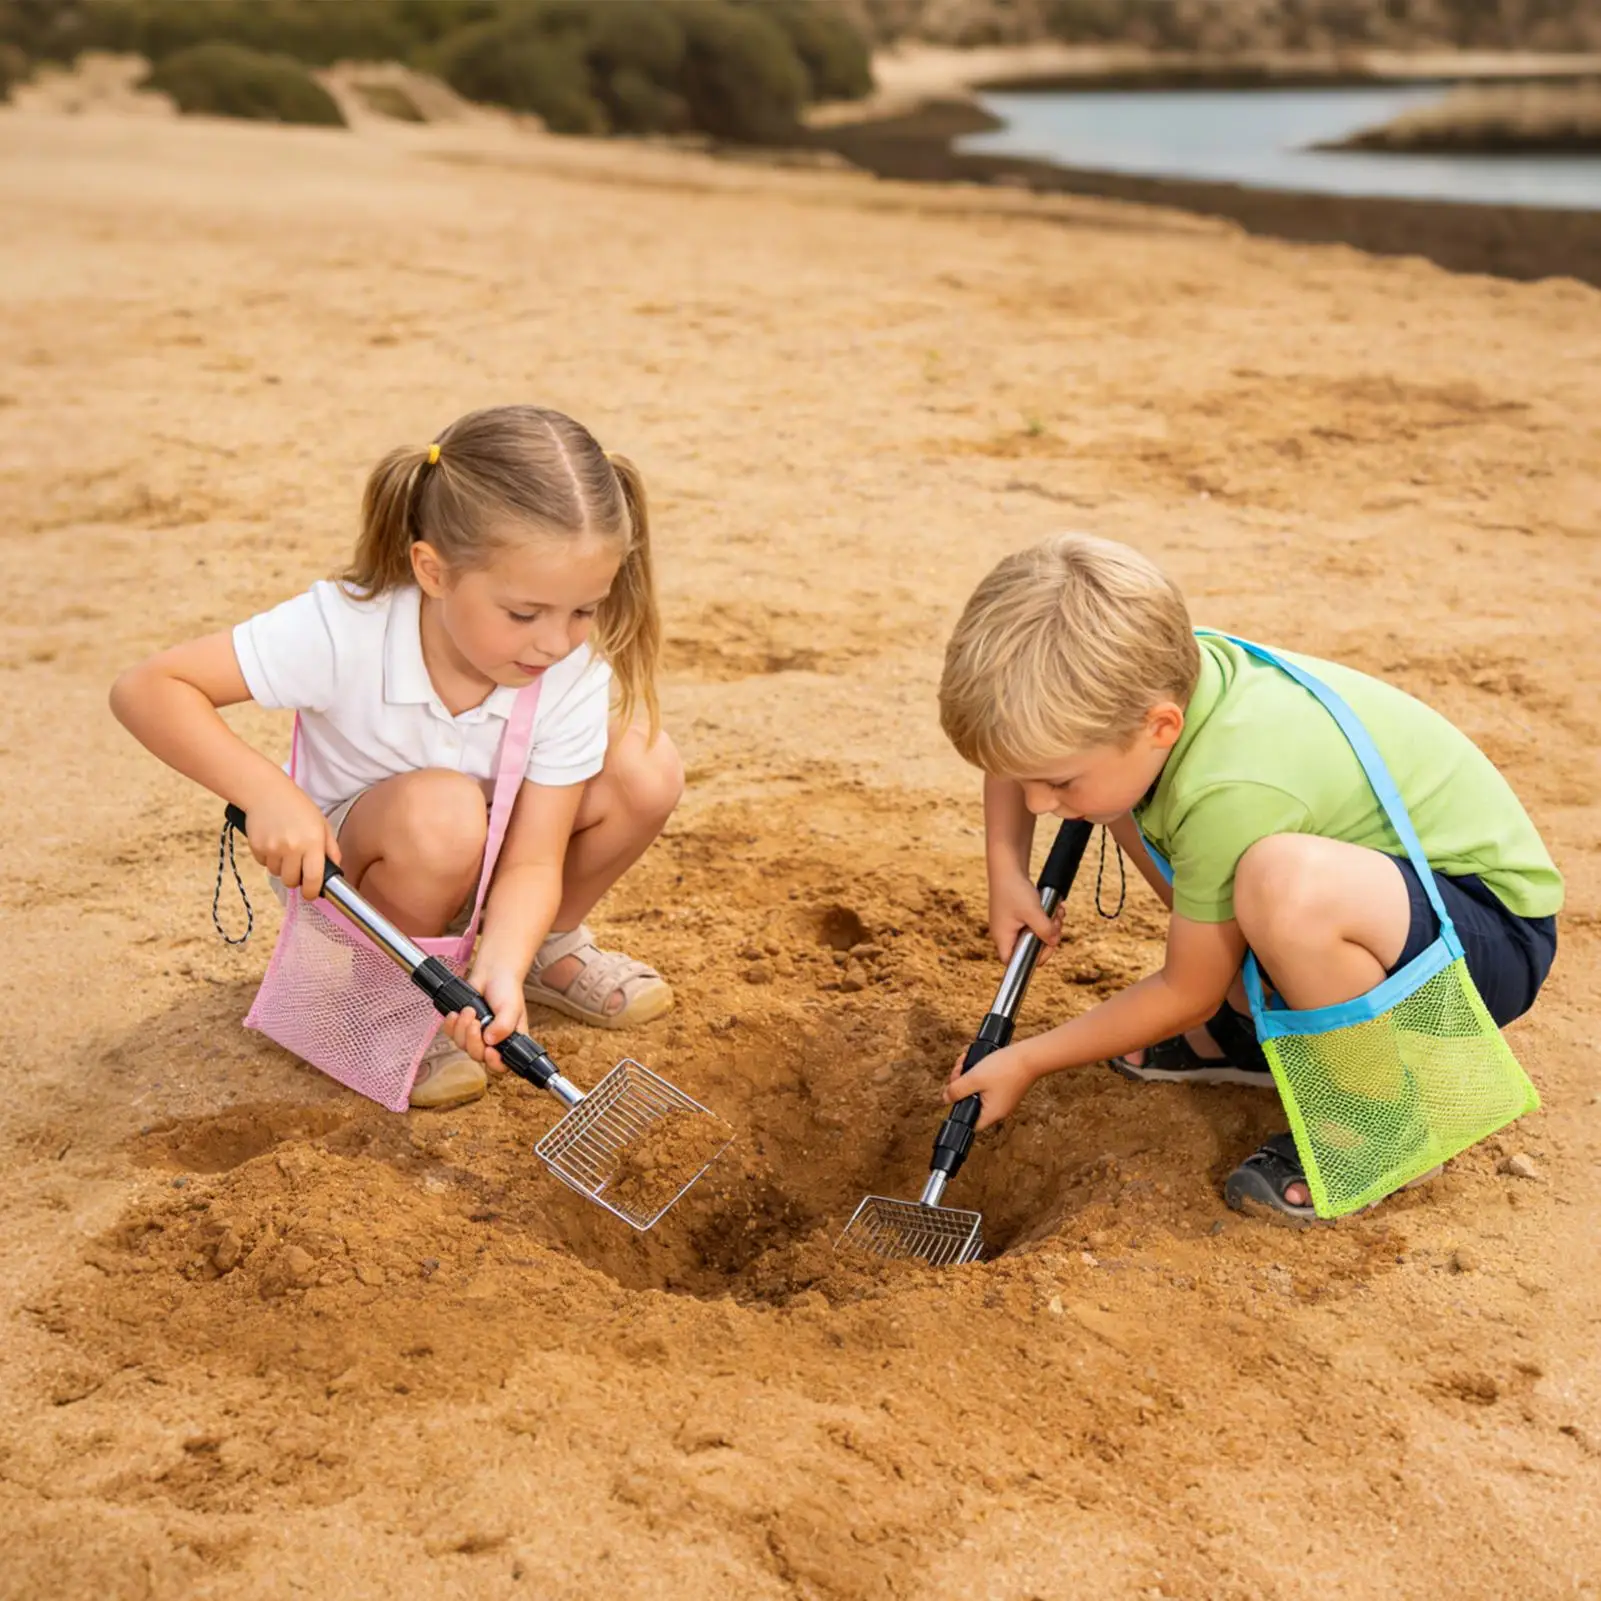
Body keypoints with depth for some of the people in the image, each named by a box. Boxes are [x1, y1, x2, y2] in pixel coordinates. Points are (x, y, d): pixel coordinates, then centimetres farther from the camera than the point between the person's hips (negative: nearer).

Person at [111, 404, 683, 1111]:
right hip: (339, 872, -3)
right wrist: (266, 791, -41)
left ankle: (550, 947, 6)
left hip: (483, 867, 4)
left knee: (645, 768, -22)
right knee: (440, 809, -39)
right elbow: (146, 688, -29)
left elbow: (533, 859, -23)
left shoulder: (578, 672, -24)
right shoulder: (344, 630, -32)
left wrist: (500, 972, -41)